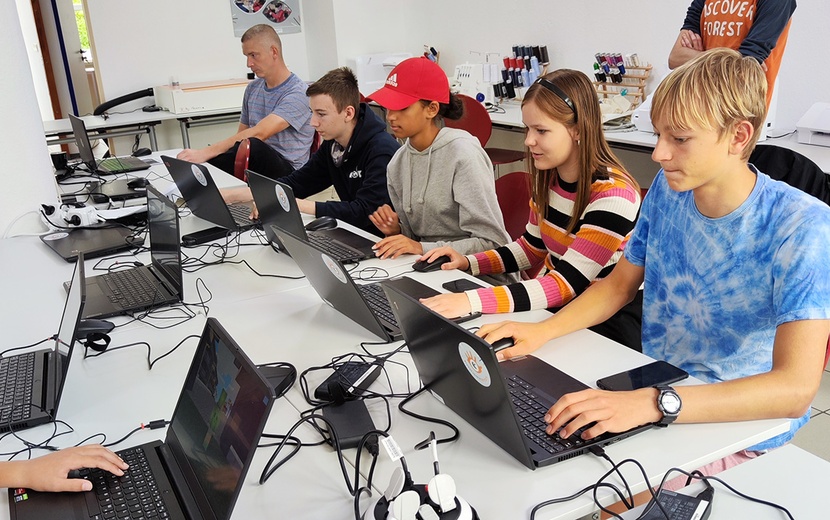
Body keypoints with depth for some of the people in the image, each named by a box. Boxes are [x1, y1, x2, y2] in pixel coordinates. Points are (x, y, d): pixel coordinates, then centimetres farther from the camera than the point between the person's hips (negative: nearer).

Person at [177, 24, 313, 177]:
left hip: (287, 170, -5)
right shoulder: (252, 88, 15)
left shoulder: (297, 93, -11)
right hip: (254, 165, 6)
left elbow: (258, 134, -23)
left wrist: (206, 152, -30)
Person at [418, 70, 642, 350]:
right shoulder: (547, 176, 0)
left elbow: (567, 283, -28)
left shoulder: (613, 195, -23)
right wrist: (468, 262, -2)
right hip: (552, 304, 7)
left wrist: (472, 301, -38)